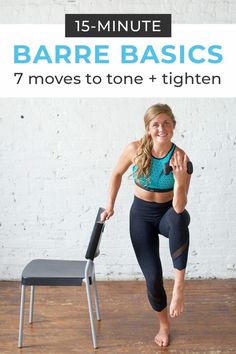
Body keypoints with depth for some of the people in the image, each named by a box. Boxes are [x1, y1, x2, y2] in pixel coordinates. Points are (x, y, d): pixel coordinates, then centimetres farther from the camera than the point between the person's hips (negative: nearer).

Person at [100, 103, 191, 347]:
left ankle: (179, 285, -32)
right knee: (153, 276, -4)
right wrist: (110, 206, 3)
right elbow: (117, 174, 4)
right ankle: (164, 325, 26)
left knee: (179, 218, -41)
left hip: (168, 213, -1)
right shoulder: (135, 149, -17)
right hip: (141, 214, 1)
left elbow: (179, 207, -27)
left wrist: (180, 180, -43)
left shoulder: (180, 158, -21)